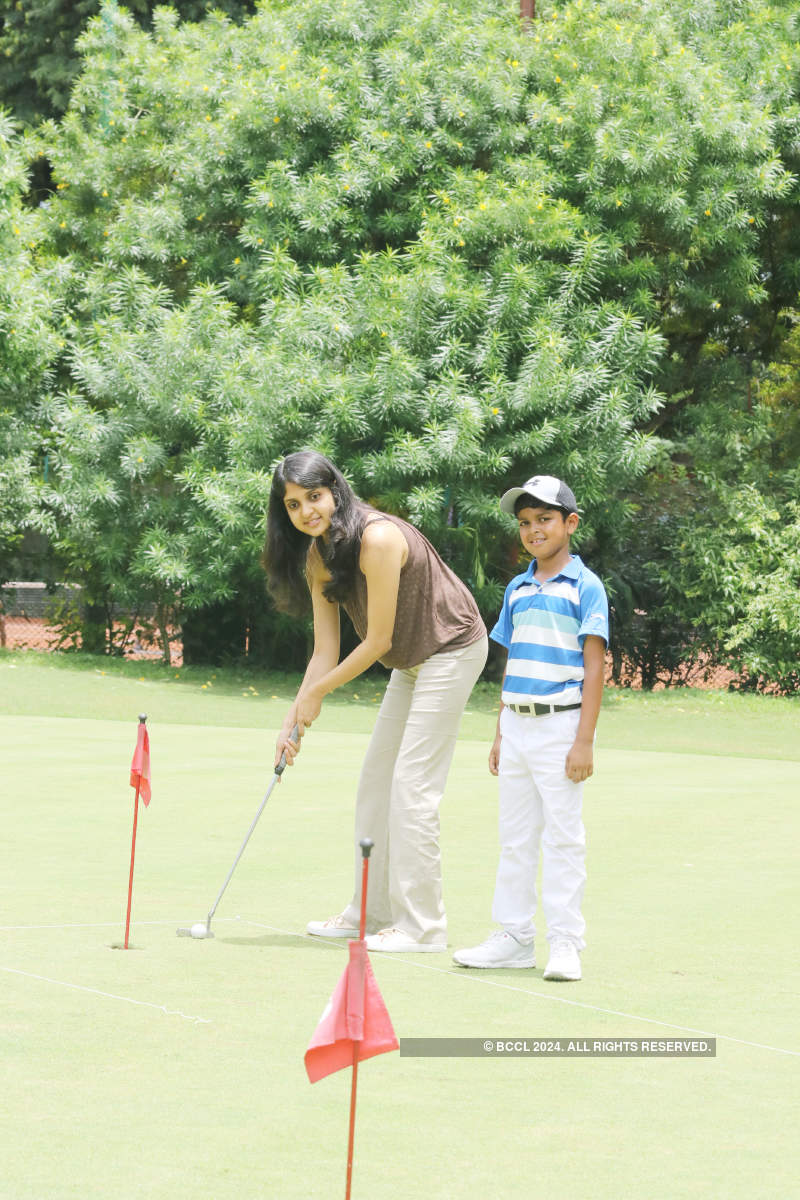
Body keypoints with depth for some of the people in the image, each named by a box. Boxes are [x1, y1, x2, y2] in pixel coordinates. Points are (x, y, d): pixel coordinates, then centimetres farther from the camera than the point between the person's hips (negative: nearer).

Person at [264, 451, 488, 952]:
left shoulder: (377, 539, -29)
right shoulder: (316, 557, -2)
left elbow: (377, 640, -24)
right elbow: (326, 650, 1)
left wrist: (317, 692, -14)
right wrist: (294, 720, -7)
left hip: (452, 650, -9)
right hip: (412, 662, 9)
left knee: (412, 784, -13)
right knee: (376, 780, 12)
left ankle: (422, 925, -9)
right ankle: (371, 912, 21)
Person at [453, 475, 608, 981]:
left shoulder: (585, 587, -5)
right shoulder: (518, 590, 13)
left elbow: (594, 667, -9)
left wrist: (584, 740, -14)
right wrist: (501, 734, 15)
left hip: (561, 725, -6)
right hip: (518, 725, 6)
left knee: (562, 835, -4)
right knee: (516, 837, 9)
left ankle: (565, 943, 0)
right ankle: (515, 937, 16)